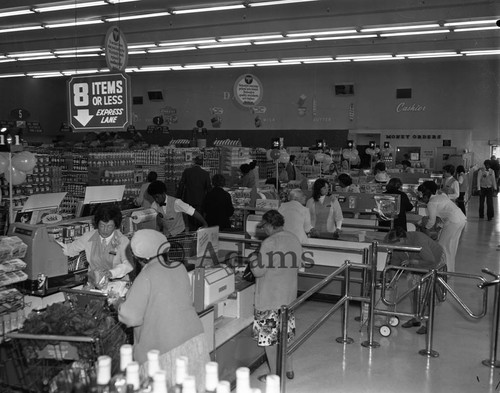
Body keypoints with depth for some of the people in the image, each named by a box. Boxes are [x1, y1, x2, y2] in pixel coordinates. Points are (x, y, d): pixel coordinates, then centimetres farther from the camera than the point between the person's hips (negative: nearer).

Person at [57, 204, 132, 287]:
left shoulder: (123, 241, -5)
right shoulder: (88, 237, 6)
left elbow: (128, 265, -14)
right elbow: (72, 248, 16)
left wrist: (111, 273, -30)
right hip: (93, 283, 3)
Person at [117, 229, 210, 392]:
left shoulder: (147, 277, -13)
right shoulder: (180, 268, 4)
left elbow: (131, 316, -13)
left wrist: (119, 306, 8)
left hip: (166, 349, -6)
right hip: (195, 341, 6)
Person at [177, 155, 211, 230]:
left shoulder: (186, 171, -4)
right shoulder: (206, 173, -3)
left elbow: (181, 185, -3)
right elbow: (208, 188, 0)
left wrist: (178, 198, 4)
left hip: (188, 200, 0)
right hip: (200, 201, 0)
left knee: (190, 221, 11)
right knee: (198, 220, 7)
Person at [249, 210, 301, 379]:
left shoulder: (269, 243, -20)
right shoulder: (295, 240, 2)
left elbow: (259, 271, -18)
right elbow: (298, 265, 11)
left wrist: (253, 259, 0)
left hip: (269, 299, -7)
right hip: (289, 296, 7)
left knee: (268, 335, 6)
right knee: (286, 334, 20)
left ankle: (274, 374, 15)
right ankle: (289, 369, 31)